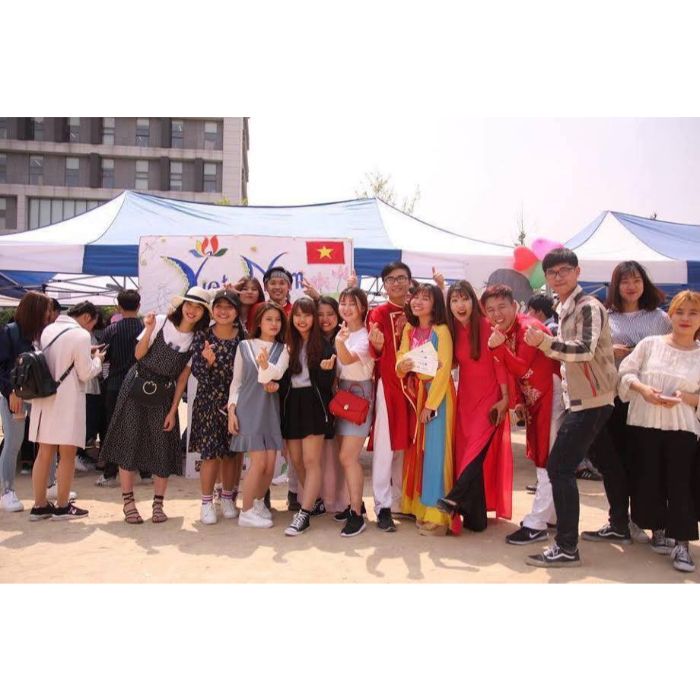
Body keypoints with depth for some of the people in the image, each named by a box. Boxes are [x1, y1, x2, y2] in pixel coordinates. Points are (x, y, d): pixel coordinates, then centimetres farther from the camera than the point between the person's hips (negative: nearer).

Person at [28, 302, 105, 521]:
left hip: (45, 397, 7)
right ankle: (62, 506, 11)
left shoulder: (48, 330, 9)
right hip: (67, 401, -7)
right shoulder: (81, 335, -13)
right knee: (67, 455, 4)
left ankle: (39, 505, 20)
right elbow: (86, 373, -12)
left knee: (44, 453, 13)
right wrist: (97, 359, 6)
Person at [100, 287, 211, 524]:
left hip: (164, 396, 1)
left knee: (163, 450, 0)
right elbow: (138, 355, -6)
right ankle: (128, 503, 14)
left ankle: (158, 504, 15)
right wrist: (149, 330, -21)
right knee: (129, 445, 2)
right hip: (136, 388, -1)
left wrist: (173, 410, -3)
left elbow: (183, 377, 0)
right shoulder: (161, 321, -6)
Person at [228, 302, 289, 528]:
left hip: (270, 410, 3)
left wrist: (266, 366, -34)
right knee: (259, 462, -9)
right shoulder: (245, 346, 4)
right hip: (248, 409, -3)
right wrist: (231, 411, -3)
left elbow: (277, 374, -12)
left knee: (270, 465, 2)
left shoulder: (282, 350, 8)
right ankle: (246, 512, 6)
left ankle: (258, 502, 27)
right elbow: (236, 381, 5)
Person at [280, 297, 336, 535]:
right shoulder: (288, 345, 9)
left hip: (314, 404, -5)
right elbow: (282, 378, 9)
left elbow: (327, 383, -7)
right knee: (296, 461, 9)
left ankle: (304, 514, -2)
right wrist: (274, 383, -11)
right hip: (291, 404, 5)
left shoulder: (323, 345, -3)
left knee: (311, 461, -7)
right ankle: (316, 502, 27)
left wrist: (326, 370, -26)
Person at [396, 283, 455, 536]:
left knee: (435, 450, -5)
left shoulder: (441, 330, -10)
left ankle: (437, 515, 2)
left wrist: (430, 404, -17)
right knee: (417, 449, 9)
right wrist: (401, 365, -16)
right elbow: (401, 359, 8)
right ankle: (421, 508, 21)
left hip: (438, 393, -6)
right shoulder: (409, 330, 9)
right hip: (416, 392, 6)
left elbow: (444, 369, -15)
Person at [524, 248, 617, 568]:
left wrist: (545, 342, -40)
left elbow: (586, 350, -28)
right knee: (560, 467, 15)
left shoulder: (589, 306, -13)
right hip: (579, 399, 9)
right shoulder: (565, 309, 14)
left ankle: (567, 548, -5)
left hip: (592, 400, -9)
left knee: (560, 468, -12)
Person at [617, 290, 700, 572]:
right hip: (644, 424, 1)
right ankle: (658, 530, 26)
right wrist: (642, 388, -15)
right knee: (648, 479, 5)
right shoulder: (650, 343, 2)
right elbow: (625, 374, 2)